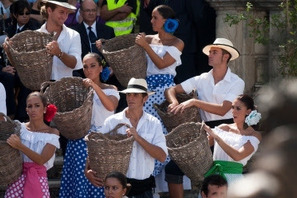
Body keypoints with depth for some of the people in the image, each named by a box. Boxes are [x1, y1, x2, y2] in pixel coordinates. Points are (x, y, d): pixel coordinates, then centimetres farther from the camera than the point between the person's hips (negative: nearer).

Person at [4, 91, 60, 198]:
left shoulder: (52, 133, 2)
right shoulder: (20, 128, 7)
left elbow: (41, 160, -10)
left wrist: (20, 146, -21)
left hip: (39, 180, -1)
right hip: (17, 179, 1)